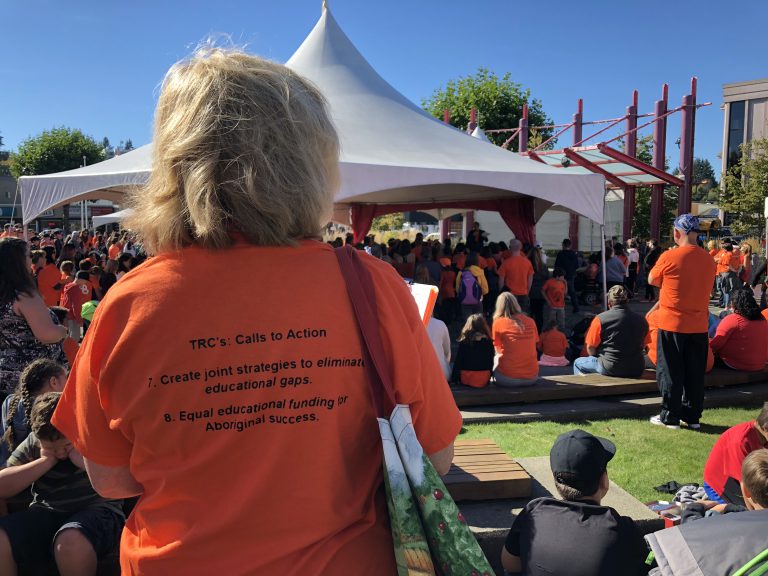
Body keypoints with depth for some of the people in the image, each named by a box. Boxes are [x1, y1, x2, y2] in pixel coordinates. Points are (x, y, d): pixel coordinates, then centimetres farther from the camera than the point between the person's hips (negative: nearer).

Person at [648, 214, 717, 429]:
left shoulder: (669, 257, -14)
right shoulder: (709, 260, 2)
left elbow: (652, 280, 0)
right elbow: (697, 285, 13)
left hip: (672, 324, -4)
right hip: (699, 325, 5)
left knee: (671, 373, 5)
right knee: (695, 373, 12)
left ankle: (670, 417, 10)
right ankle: (693, 416, 20)